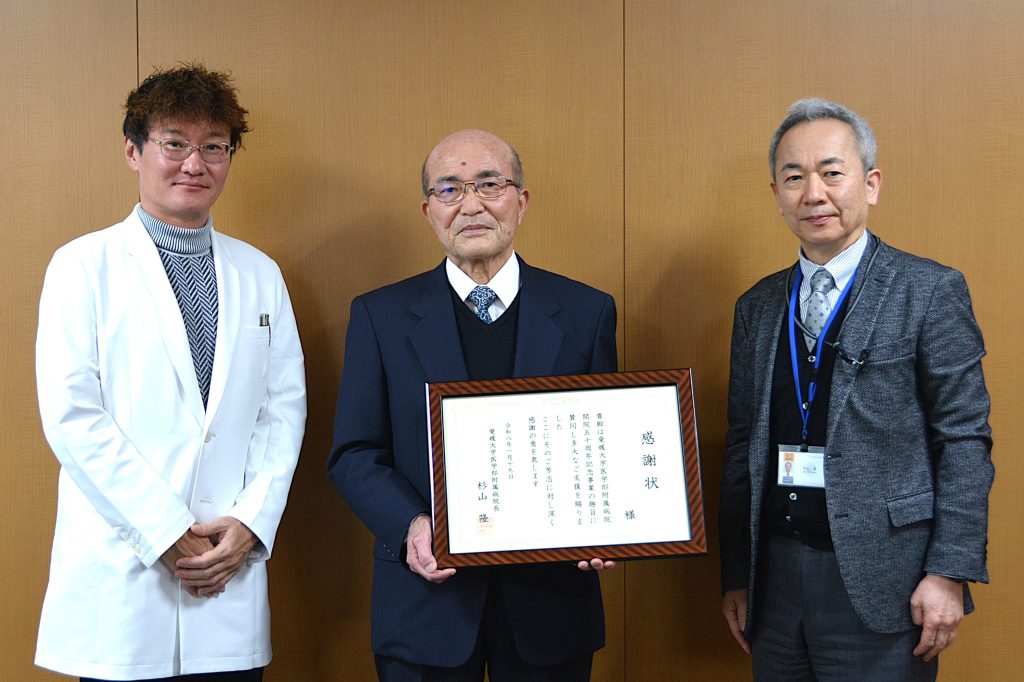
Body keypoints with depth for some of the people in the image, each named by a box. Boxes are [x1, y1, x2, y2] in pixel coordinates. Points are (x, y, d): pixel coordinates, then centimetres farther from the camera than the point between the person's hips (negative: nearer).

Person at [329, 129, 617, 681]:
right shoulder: (381, 316, 1)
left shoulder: (586, 312, 3)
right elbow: (353, 454, 0)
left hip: (551, 600, 1)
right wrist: (411, 526, -17)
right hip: (428, 604, 0)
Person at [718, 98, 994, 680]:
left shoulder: (932, 292, -4)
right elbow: (744, 445, 11)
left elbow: (965, 441, -7)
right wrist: (736, 575, 9)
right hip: (775, 578, 5)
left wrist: (950, 572, -13)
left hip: (880, 585, -4)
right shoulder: (756, 306, 10)